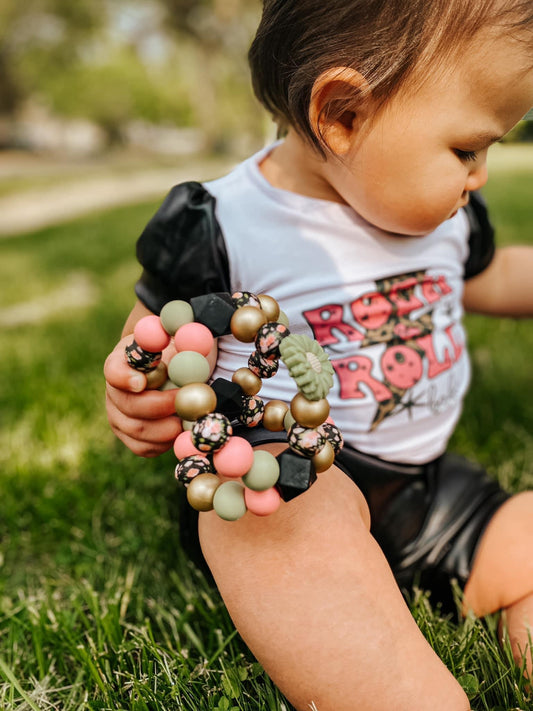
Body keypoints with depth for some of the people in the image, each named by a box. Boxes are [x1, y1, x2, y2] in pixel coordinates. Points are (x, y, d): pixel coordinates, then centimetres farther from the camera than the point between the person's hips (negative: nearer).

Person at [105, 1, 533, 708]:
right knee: (281, 501, -37)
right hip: (267, 491, -5)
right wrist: (136, 406, -25)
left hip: (432, 492, 6)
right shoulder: (219, 230, -13)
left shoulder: (445, 211, 6)